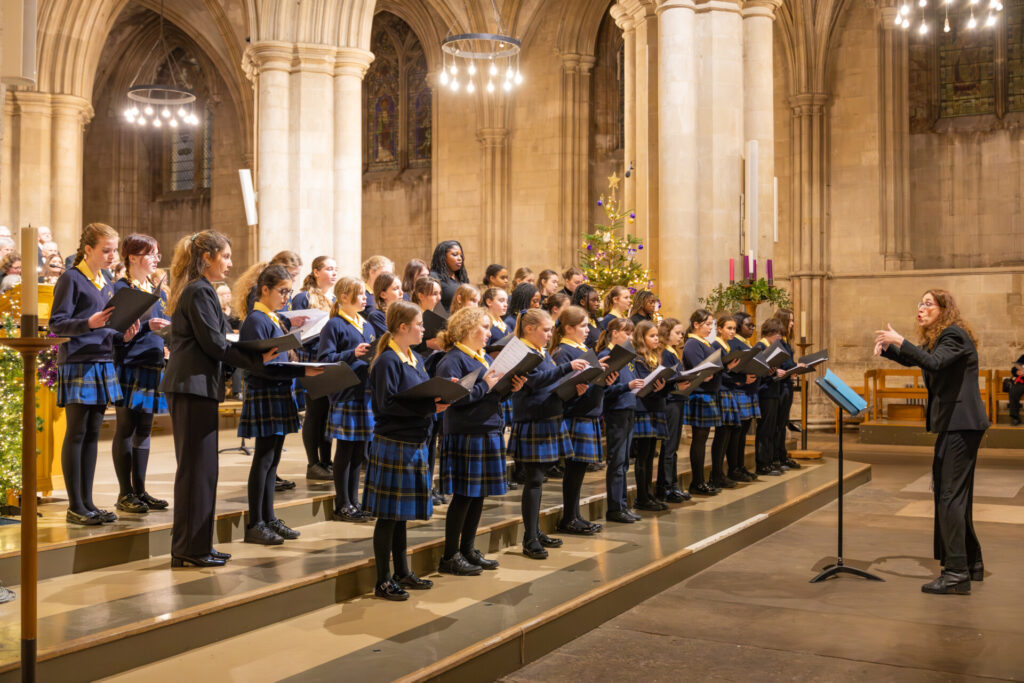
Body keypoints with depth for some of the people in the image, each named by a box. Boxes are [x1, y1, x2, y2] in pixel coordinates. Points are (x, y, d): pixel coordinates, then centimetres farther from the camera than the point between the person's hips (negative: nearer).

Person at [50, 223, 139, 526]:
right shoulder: (71, 279, -5)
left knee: (92, 434, 9)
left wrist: (121, 336, 2)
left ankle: (87, 502, 15)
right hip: (77, 363, -7)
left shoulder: (107, 284, 17)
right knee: (76, 434, -2)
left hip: (103, 363, 7)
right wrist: (89, 323, -25)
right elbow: (57, 323, -11)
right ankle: (75, 506, 3)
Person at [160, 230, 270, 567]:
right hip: (195, 386, -10)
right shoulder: (201, 291, -12)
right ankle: (191, 548, 1)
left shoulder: (191, 290, 19)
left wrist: (250, 353, 13)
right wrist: (257, 359, -13)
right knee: (198, 467, -5)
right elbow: (214, 344, -17)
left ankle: (191, 546, 21)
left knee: (194, 467, 14)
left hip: (186, 385, 10)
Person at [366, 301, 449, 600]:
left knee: (402, 512, 17)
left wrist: (439, 398, 0)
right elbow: (387, 403, -21)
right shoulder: (387, 361, -13)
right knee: (389, 514, -1)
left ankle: (402, 572, 27)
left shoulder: (416, 359, 14)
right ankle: (383, 581, 7)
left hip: (414, 444, 9)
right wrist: (430, 407, -23)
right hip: (393, 444, -9)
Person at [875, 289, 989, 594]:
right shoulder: (936, 339, 17)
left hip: (962, 423, -10)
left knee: (951, 495, -12)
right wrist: (887, 348, 10)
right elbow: (911, 360, 29)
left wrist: (900, 341, -28)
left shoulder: (954, 335, -13)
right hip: (952, 423, 10)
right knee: (955, 494, 15)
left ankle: (956, 573, -11)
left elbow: (934, 363, -30)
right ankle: (971, 564, 26)